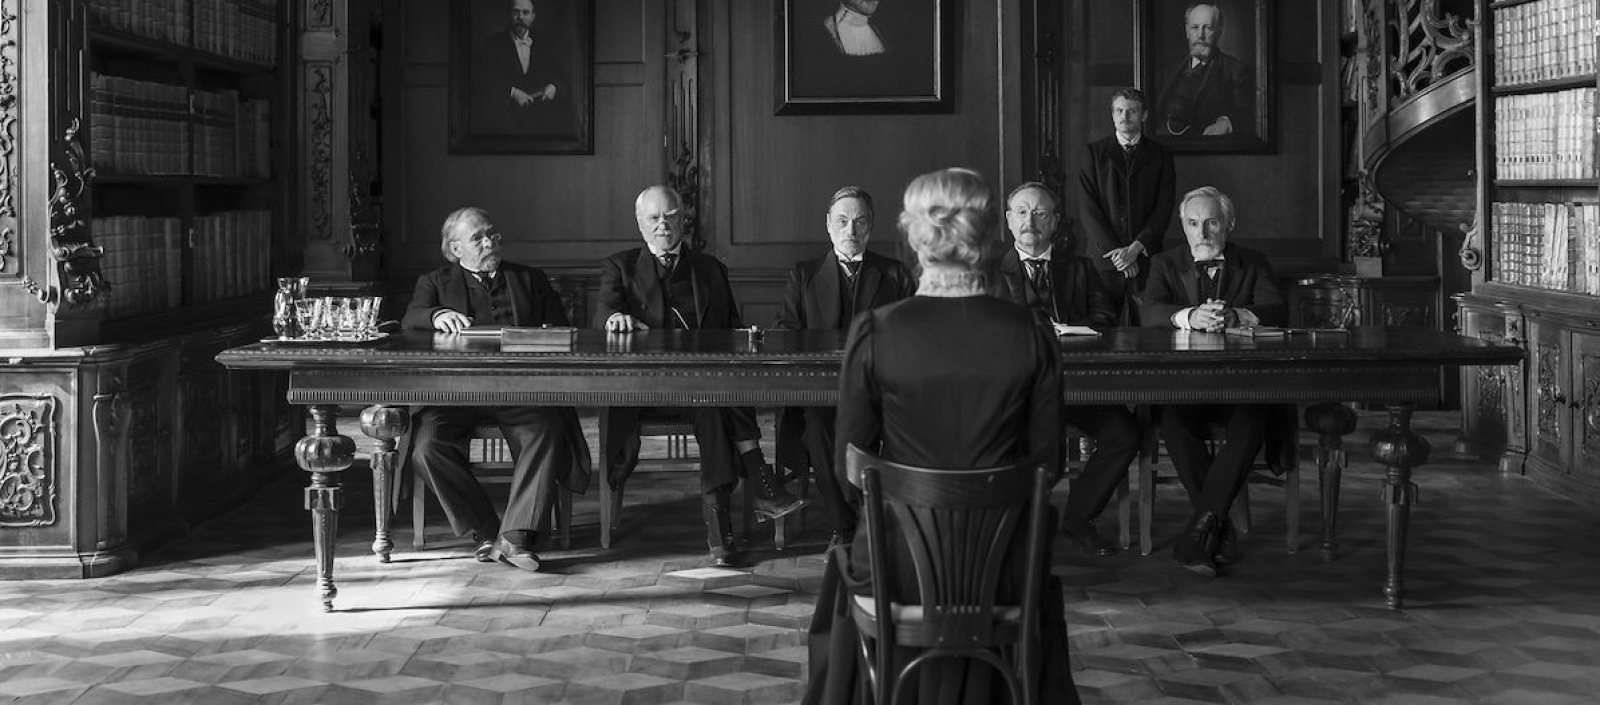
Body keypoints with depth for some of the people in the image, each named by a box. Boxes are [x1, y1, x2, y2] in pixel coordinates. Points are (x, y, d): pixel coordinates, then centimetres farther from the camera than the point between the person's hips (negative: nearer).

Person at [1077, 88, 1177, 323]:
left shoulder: (1159, 156, 10)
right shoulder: (1095, 153, 9)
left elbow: (1164, 210, 3)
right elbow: (1087, 208, 1)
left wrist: (1135, 248, -9)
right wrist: (1114, 251, -8)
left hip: (1146, 257, 0)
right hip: (1103, 257, 0)